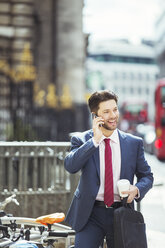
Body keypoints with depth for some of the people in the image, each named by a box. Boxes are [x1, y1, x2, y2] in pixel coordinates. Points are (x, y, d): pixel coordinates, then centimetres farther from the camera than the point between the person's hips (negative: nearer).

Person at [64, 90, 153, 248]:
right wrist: (95, 140, -21)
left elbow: (147, 176, 11)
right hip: (90, 214, -2)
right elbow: (70, 166, -17)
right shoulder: (81, 140, 0)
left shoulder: (134, 143, 5)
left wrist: (137, 189, -11)